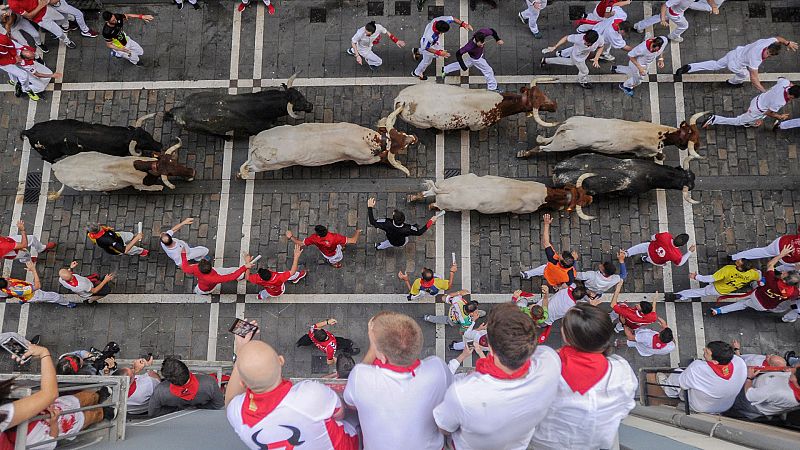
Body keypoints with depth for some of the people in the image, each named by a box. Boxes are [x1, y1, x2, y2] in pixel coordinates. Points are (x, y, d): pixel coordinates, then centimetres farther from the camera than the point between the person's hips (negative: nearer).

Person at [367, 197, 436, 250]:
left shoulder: (387, 223, -44)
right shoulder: (407, 229, -43)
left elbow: (372, 222, -33)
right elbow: (419, 232, -26)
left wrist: (370, 207, -26)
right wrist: (431, 221, -22)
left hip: (392, 243, 1)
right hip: (402, 243, 0)